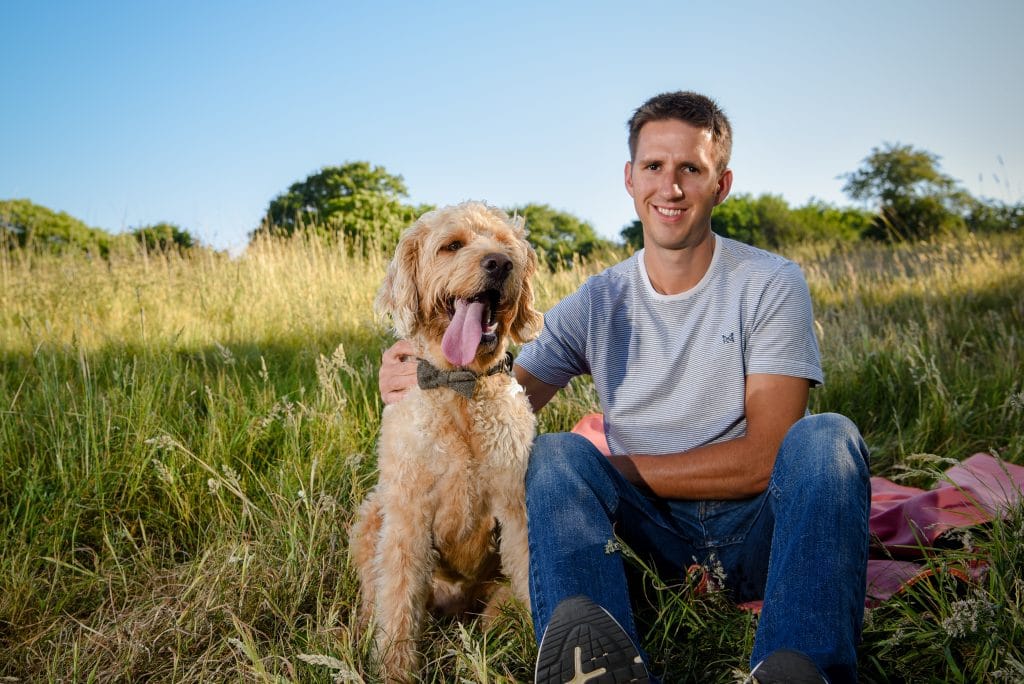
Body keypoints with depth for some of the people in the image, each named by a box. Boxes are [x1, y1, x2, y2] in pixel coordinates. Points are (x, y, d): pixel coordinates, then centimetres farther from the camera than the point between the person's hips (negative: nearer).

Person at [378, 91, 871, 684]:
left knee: (826, 437, -29)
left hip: (761, 528, -1)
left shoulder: (771, 284, -5)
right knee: (556, 453, -23)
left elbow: (764, 459, -13)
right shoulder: (597, 305, 4)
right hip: (662, 533, 2)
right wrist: (428, 382, -24)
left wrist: (617, 470, -14)